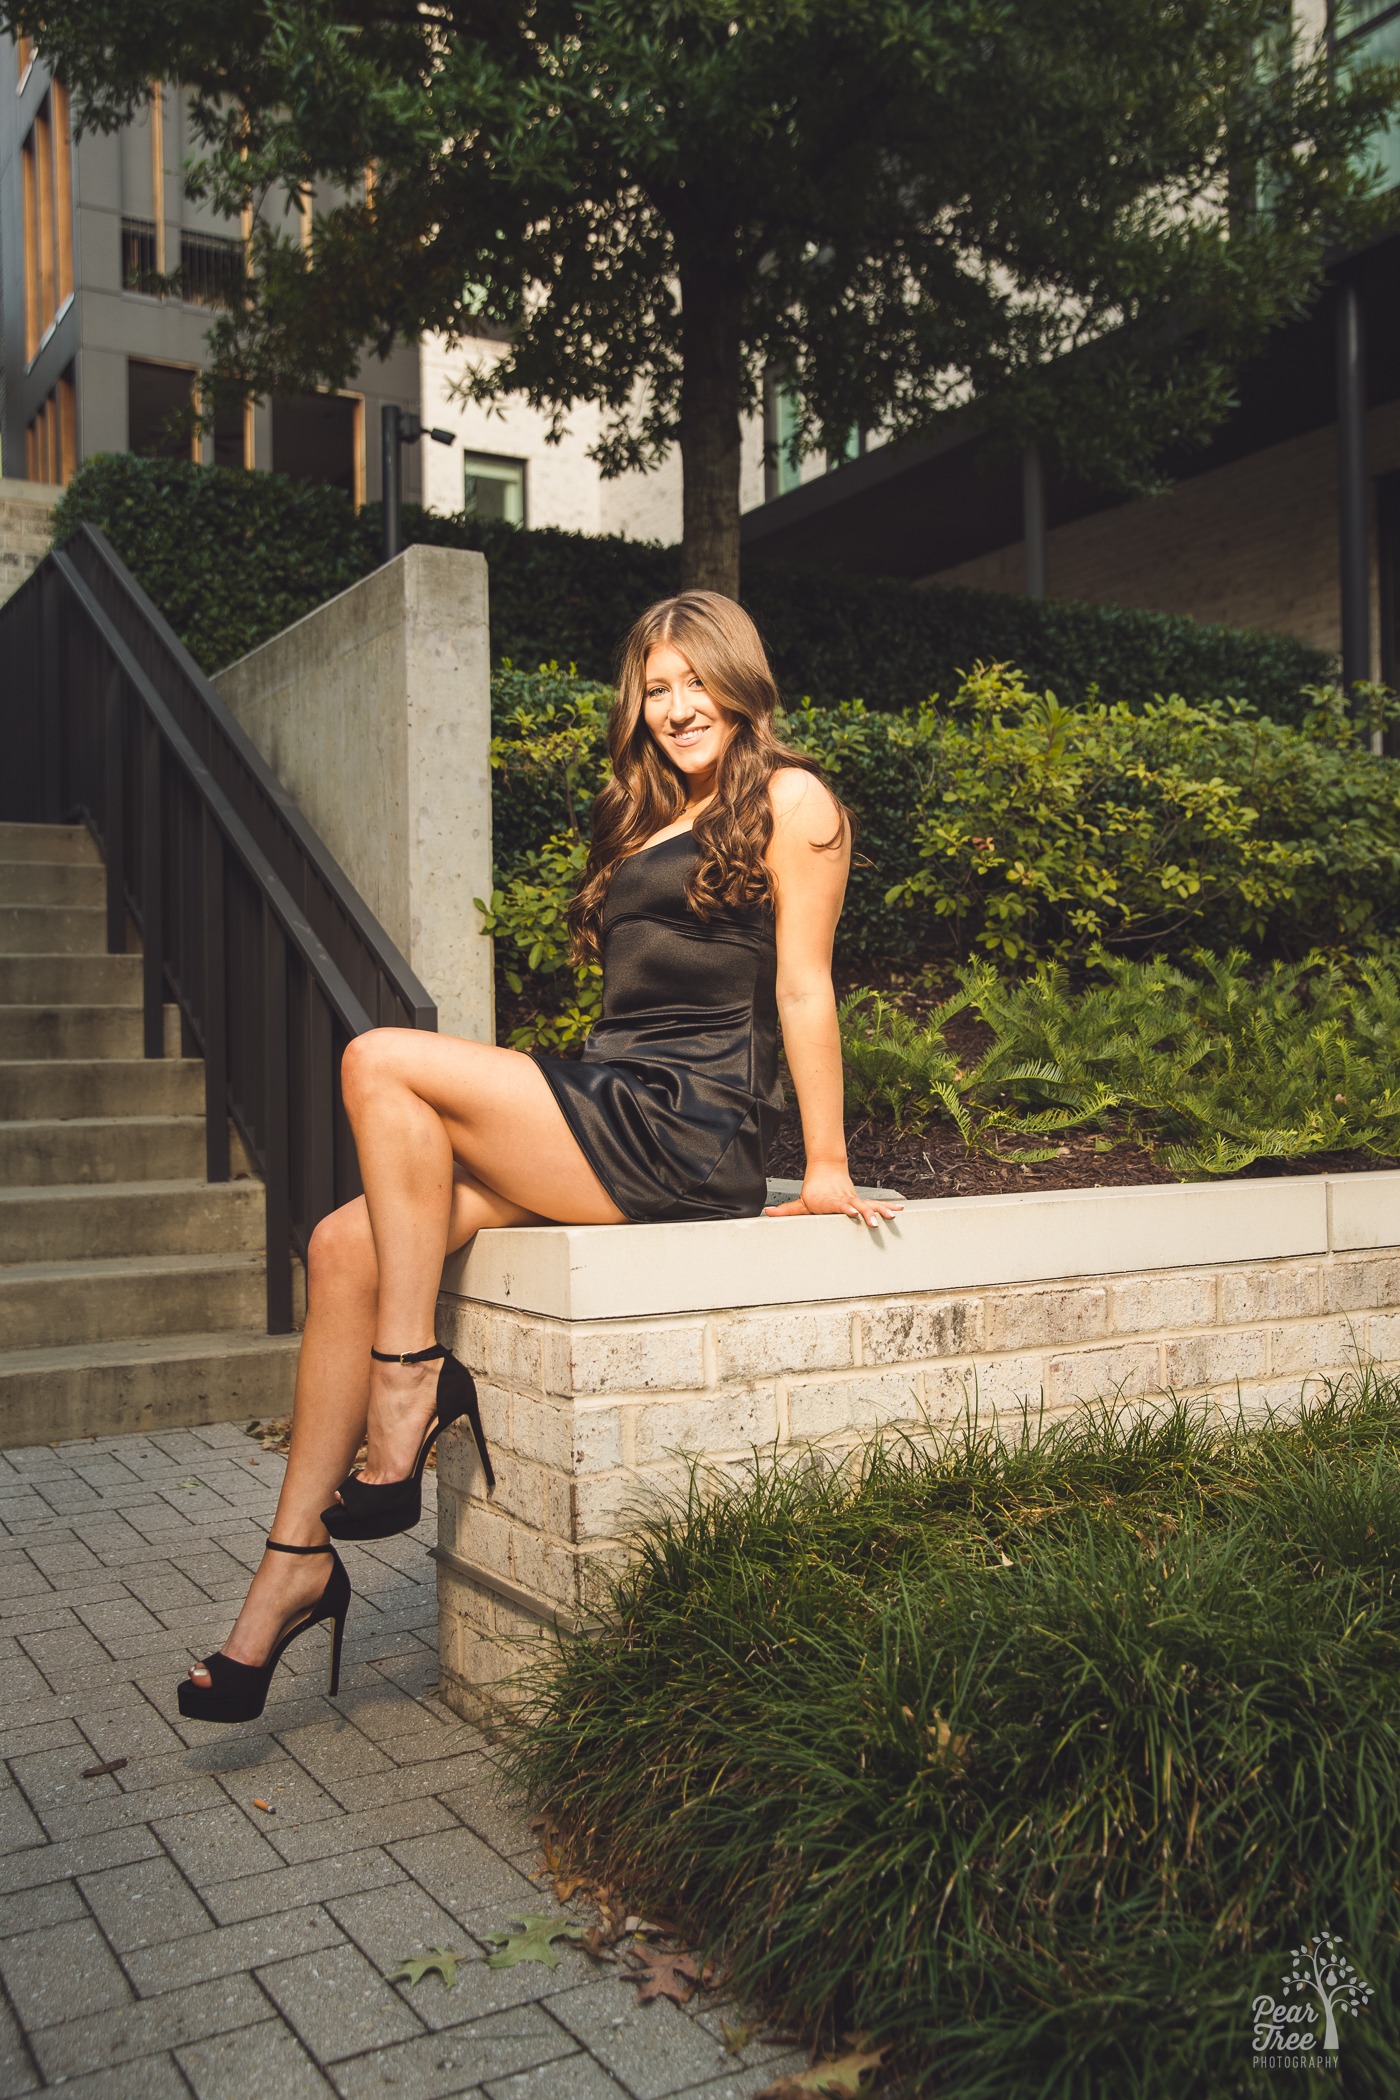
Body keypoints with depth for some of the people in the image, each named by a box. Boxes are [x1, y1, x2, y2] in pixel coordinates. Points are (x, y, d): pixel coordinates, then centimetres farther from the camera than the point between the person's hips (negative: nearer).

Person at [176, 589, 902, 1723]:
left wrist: (827, 1172, -4)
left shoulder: (788, 800, 2)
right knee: (347, 1243, -9)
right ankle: (296, 1561, -6)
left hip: (687, 1136, -8)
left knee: (382, 1062, -20)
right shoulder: (650, 817, 27)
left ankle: (410, 1379, -14)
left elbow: (804, 990, -4)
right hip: (608, 1114, 8)